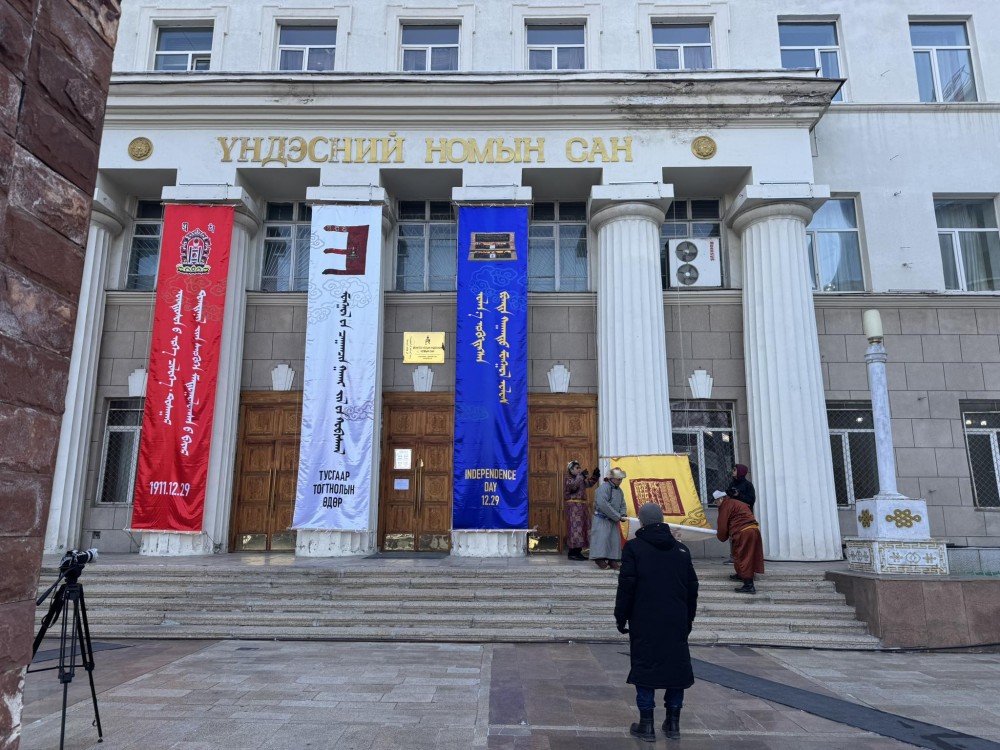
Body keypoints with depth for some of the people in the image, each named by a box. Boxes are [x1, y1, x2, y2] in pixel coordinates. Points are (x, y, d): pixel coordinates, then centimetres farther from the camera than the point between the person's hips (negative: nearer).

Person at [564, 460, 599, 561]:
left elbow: (589, 483, 19)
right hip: (573, 506, -9)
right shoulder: (568, 479, -5)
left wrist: (595, 475, 4)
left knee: (582, 527, 7)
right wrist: (581, 476, -22)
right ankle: (572, 553, -9)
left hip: (582, 506, 9)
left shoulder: (581, 479, 19)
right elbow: (573, 486, -24)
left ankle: (578, 552, 12)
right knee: (575, 527, -11)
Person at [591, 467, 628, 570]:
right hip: (602, 519, -8)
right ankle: (600, 559, -9)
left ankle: (612, 560, 8)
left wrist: (623, 515, -7)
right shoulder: (604, 488, -17)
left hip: (613, 520, 8)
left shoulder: (619, 490, 11)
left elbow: (622, 505, 17)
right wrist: (618, 516, -22)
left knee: (615, 540, 4)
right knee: (602, 538, -13)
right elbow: (603, 505, -26)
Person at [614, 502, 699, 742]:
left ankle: (646, 724, 6)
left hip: (645, 621, -4)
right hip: (676, 622, 4)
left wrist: (621, 618, 0)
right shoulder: (681, 549, 8)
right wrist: (688, 619, 20)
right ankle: (673, 722, 18)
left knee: (645, 667, 4)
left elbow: (626, 587, -9)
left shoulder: (634, 547, -6)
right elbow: (692, 588, 12)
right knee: (676, 667, 11)